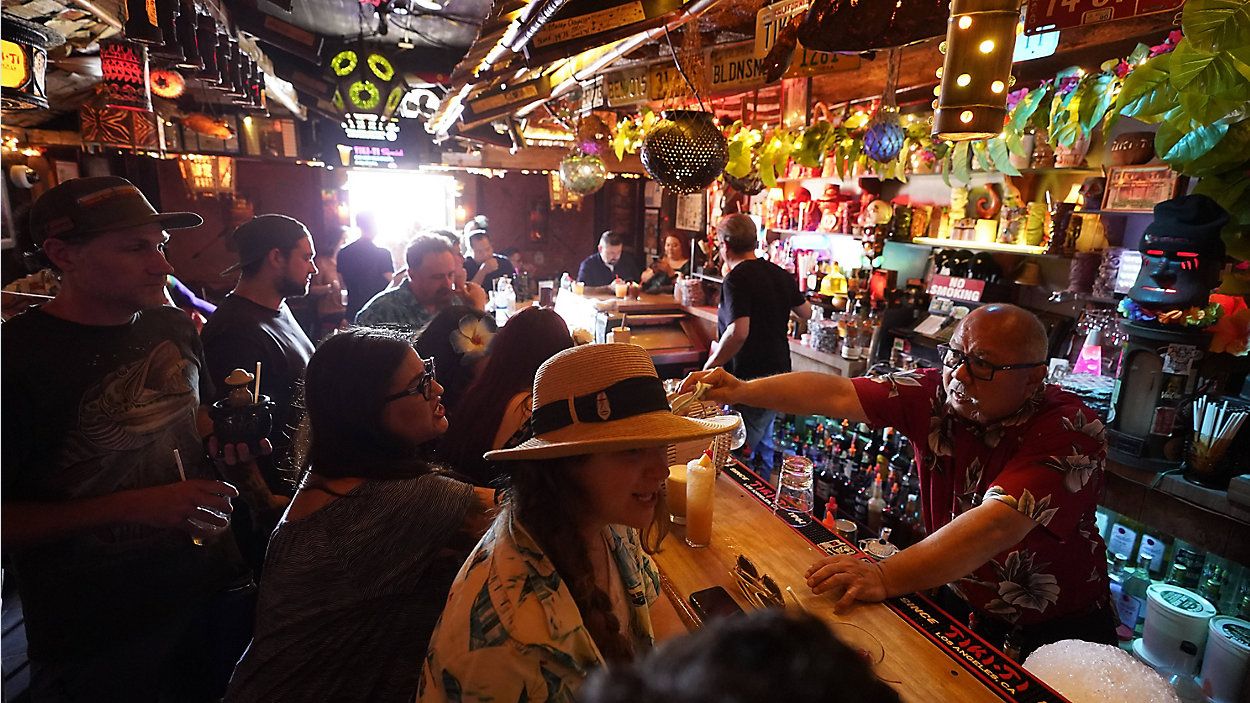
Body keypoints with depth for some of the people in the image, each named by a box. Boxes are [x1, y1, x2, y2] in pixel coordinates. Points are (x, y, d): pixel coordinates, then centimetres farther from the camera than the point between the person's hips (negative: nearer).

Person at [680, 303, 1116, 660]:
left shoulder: (1071, 433, -23)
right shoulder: (936, 392, -10)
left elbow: (998, 523, -37)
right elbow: (838, 394, -13)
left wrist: (885, 576, -48)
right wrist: (743, 391, -24)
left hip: (1055, 628, -2)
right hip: (956, 595, 3)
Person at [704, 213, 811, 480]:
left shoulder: (736, 280, -18)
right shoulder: (780, 274, 7)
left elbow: (738, 333, -30)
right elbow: (806, 312, 22)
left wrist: (712, 362, -16)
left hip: (749, 378, -9)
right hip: (779, 374, 9)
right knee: (763, 444, 23)